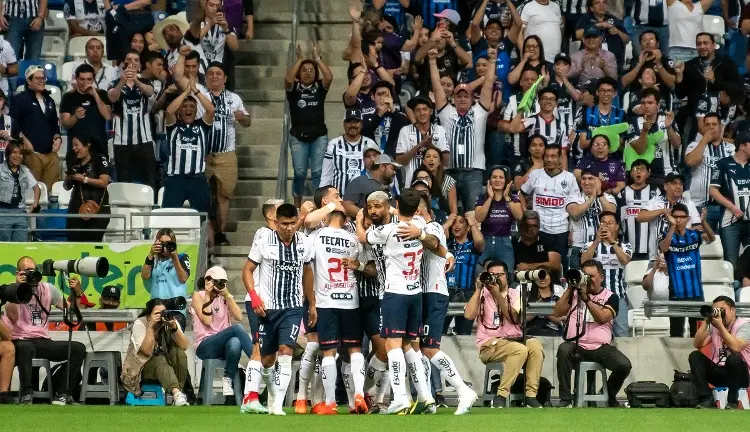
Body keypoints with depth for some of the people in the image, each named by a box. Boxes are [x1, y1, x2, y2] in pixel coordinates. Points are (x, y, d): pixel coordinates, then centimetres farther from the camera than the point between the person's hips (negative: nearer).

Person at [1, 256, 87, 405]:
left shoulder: (48, 289, 10)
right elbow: (12, 316, -21)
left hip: (43, 341, 5)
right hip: (21, 341, -5)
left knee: (78, 348, -14)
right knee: (25, 348, -42)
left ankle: (62, 393, -11)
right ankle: (26, 395, -32)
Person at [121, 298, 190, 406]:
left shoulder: (170, 322, -7)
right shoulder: (139, 324, -16)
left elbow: (184, 346, -19)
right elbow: (147, 351, -29)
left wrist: (174, 328, -33)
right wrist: (151, 326, -34)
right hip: (142, 366, -4)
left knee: (179, 352, -25)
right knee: (160, 362, -35)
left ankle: (178, 393, -28)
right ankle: (177, 394, -59)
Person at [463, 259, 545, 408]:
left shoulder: (515, 294, 12)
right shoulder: (482, 294, 8)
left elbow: (514, 318, -8)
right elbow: (468, 315, -9)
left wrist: (497, 295, -14)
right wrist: (478, 289, -7)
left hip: (514, 339, 3)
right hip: (489, 345, -3)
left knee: (535, 346, -29)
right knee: (520, 349, -33)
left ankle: (530, 395, -25)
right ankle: (501, 396, -30)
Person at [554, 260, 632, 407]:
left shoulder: (610, 297, 9)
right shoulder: (574, 293, 15)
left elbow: (602, 318, -10)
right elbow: (558, 312, 3)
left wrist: (586, 298, -17)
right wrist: (569, 289, -2)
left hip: (601, 347, 0)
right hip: (577, 346, 0)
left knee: (624, 365, -24)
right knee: (564, 349, -35)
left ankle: (609, 395, 8)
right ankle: (565, 399, -29)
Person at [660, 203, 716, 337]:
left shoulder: (694, 235, 2)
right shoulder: (666, 237, -2)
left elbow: (711, 239, -16)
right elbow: (664, 248, -24)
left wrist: (703, 222, -35)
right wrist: (672, 226, -36)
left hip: (696, 292, 2)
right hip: (677, 293, -2)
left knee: (698, 332, 6)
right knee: (676, 333, 3)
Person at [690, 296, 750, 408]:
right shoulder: (712, 326, 6)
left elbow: (735, 347, -27)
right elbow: (697, 345, -6)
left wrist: (720, 326, -27)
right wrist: (706, 322, -13)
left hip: (739, 374, -5)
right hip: (718, 372, 5)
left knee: (733, 358, -35)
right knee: (694, 356, -13)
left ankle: (732, 401, -19)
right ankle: (706, 399, -19)